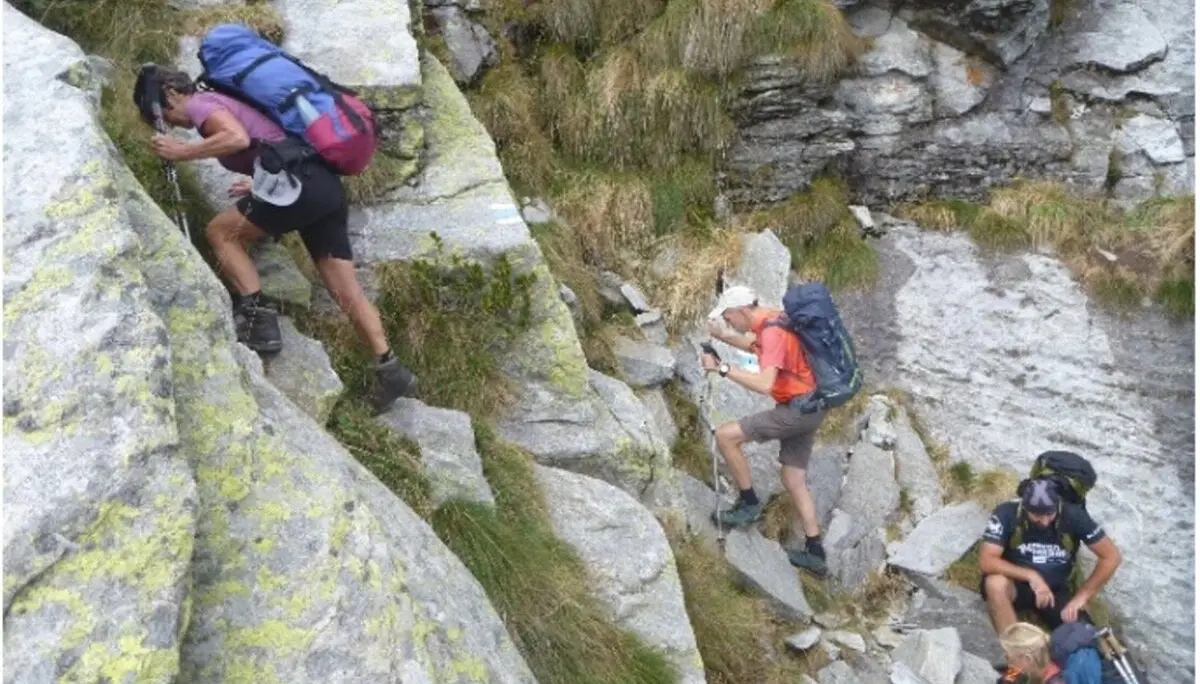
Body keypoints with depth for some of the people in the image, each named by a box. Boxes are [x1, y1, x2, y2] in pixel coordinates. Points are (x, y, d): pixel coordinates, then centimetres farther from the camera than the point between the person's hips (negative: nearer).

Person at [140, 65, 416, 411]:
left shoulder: (200, 102, 6)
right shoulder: (229, 101, 32)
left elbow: (238, 138, -15)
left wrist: (181, 152, -5)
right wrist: (257, 185, 41)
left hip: (300, 184, -9)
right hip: (328, 186, 9)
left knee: (220, 232, 10)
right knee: (346, 290, 6)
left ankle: (259, 321, 1)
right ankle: (391, 370, 1)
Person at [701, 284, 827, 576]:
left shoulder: (773, 331, -22)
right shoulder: (772, 319, 9)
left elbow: (764, 384, -33)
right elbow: (755, 345, 32)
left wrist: (723, 368, -28)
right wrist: (722, 337, 21)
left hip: (799, 408, -10)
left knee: (726, 435, -13)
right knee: (794, 479, 15)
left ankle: (749, 503, 2)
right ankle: (815, 553, 21)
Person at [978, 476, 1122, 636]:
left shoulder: (1073, 517, -16)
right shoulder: (1007, 514, -20)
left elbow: (1111, 557, -10)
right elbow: (986, 561, -25)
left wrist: (1081, 596, -14)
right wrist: (1031, 576, -34)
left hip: (1055, 590, 1)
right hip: (1016, 584, -1)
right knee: (996, 583, -36)